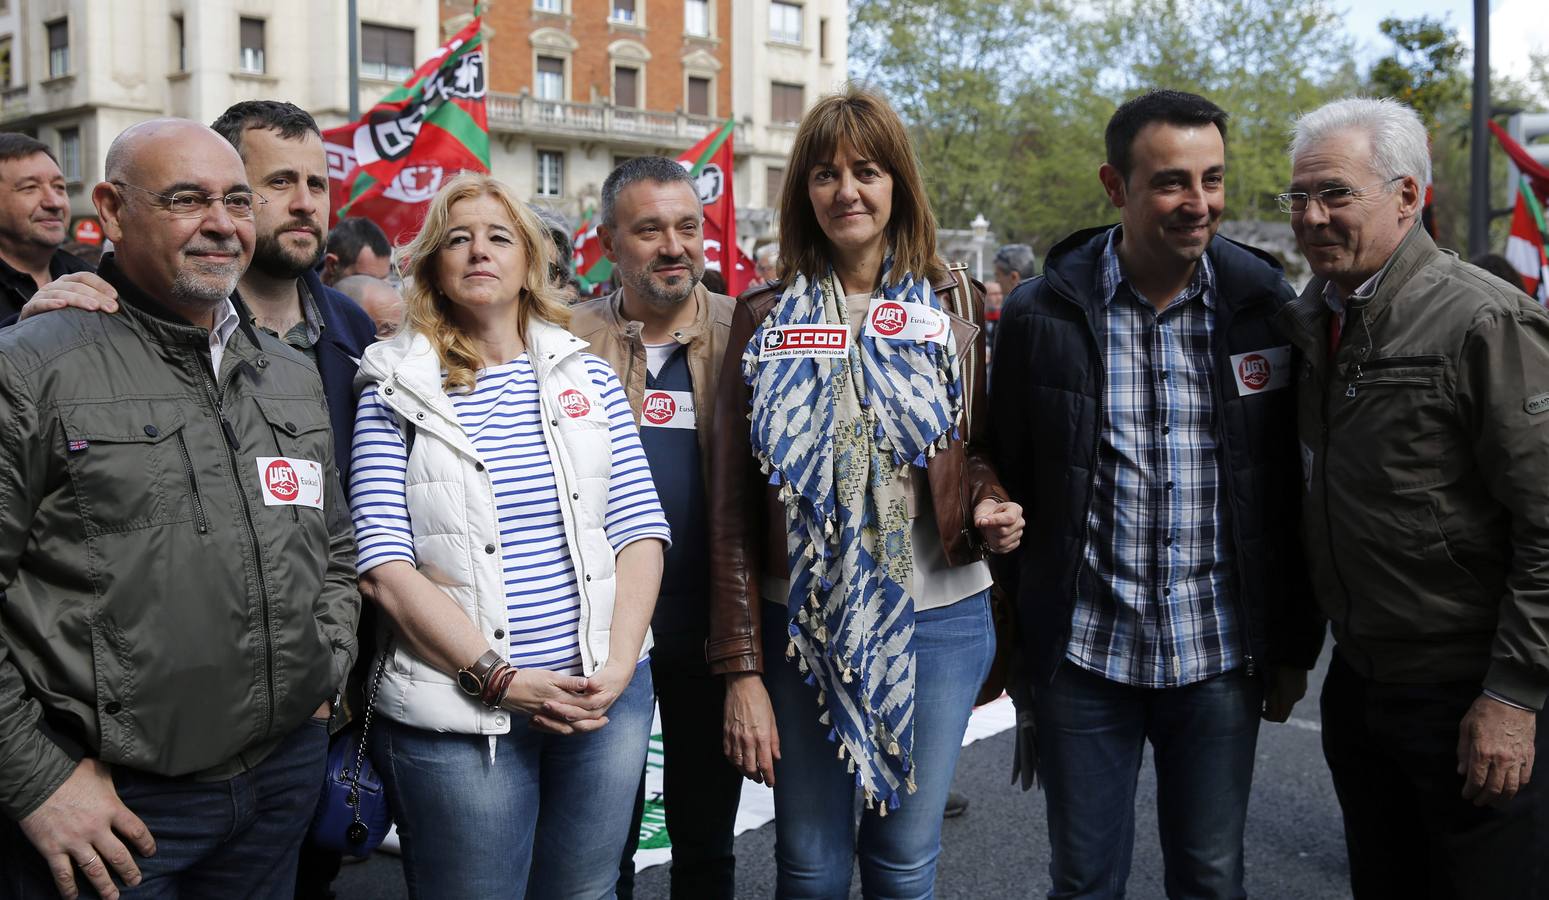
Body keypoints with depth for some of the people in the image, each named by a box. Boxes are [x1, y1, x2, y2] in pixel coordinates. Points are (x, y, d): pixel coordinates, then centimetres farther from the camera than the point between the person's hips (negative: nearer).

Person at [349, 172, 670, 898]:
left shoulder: (588, 376, 8)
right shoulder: (397, 393, 0)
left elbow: (639, 530, 4)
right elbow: (385, 567, -8)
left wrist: (618, 664, -9)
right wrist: (502, 678, -15)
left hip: (606, 699, 3)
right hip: (457, 715, -3)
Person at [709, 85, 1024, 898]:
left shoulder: (954, 310, 2)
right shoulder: (766, 320, -1)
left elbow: (979, 452, 13)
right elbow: (733, 510, -2)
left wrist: (988, 508, -12)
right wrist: (741, 670, -6)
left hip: (938, 618, 1)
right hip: (804, 619, 0)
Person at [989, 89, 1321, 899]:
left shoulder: (1264, 306, -1)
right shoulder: (1041, 314, -5)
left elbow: (1292, 489, 4)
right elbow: (1010, 485, 1)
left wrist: (1296, 646, 6)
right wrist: (1017, 647, 2)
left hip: (1221, 661, 1)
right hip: (1083, 658, -1)